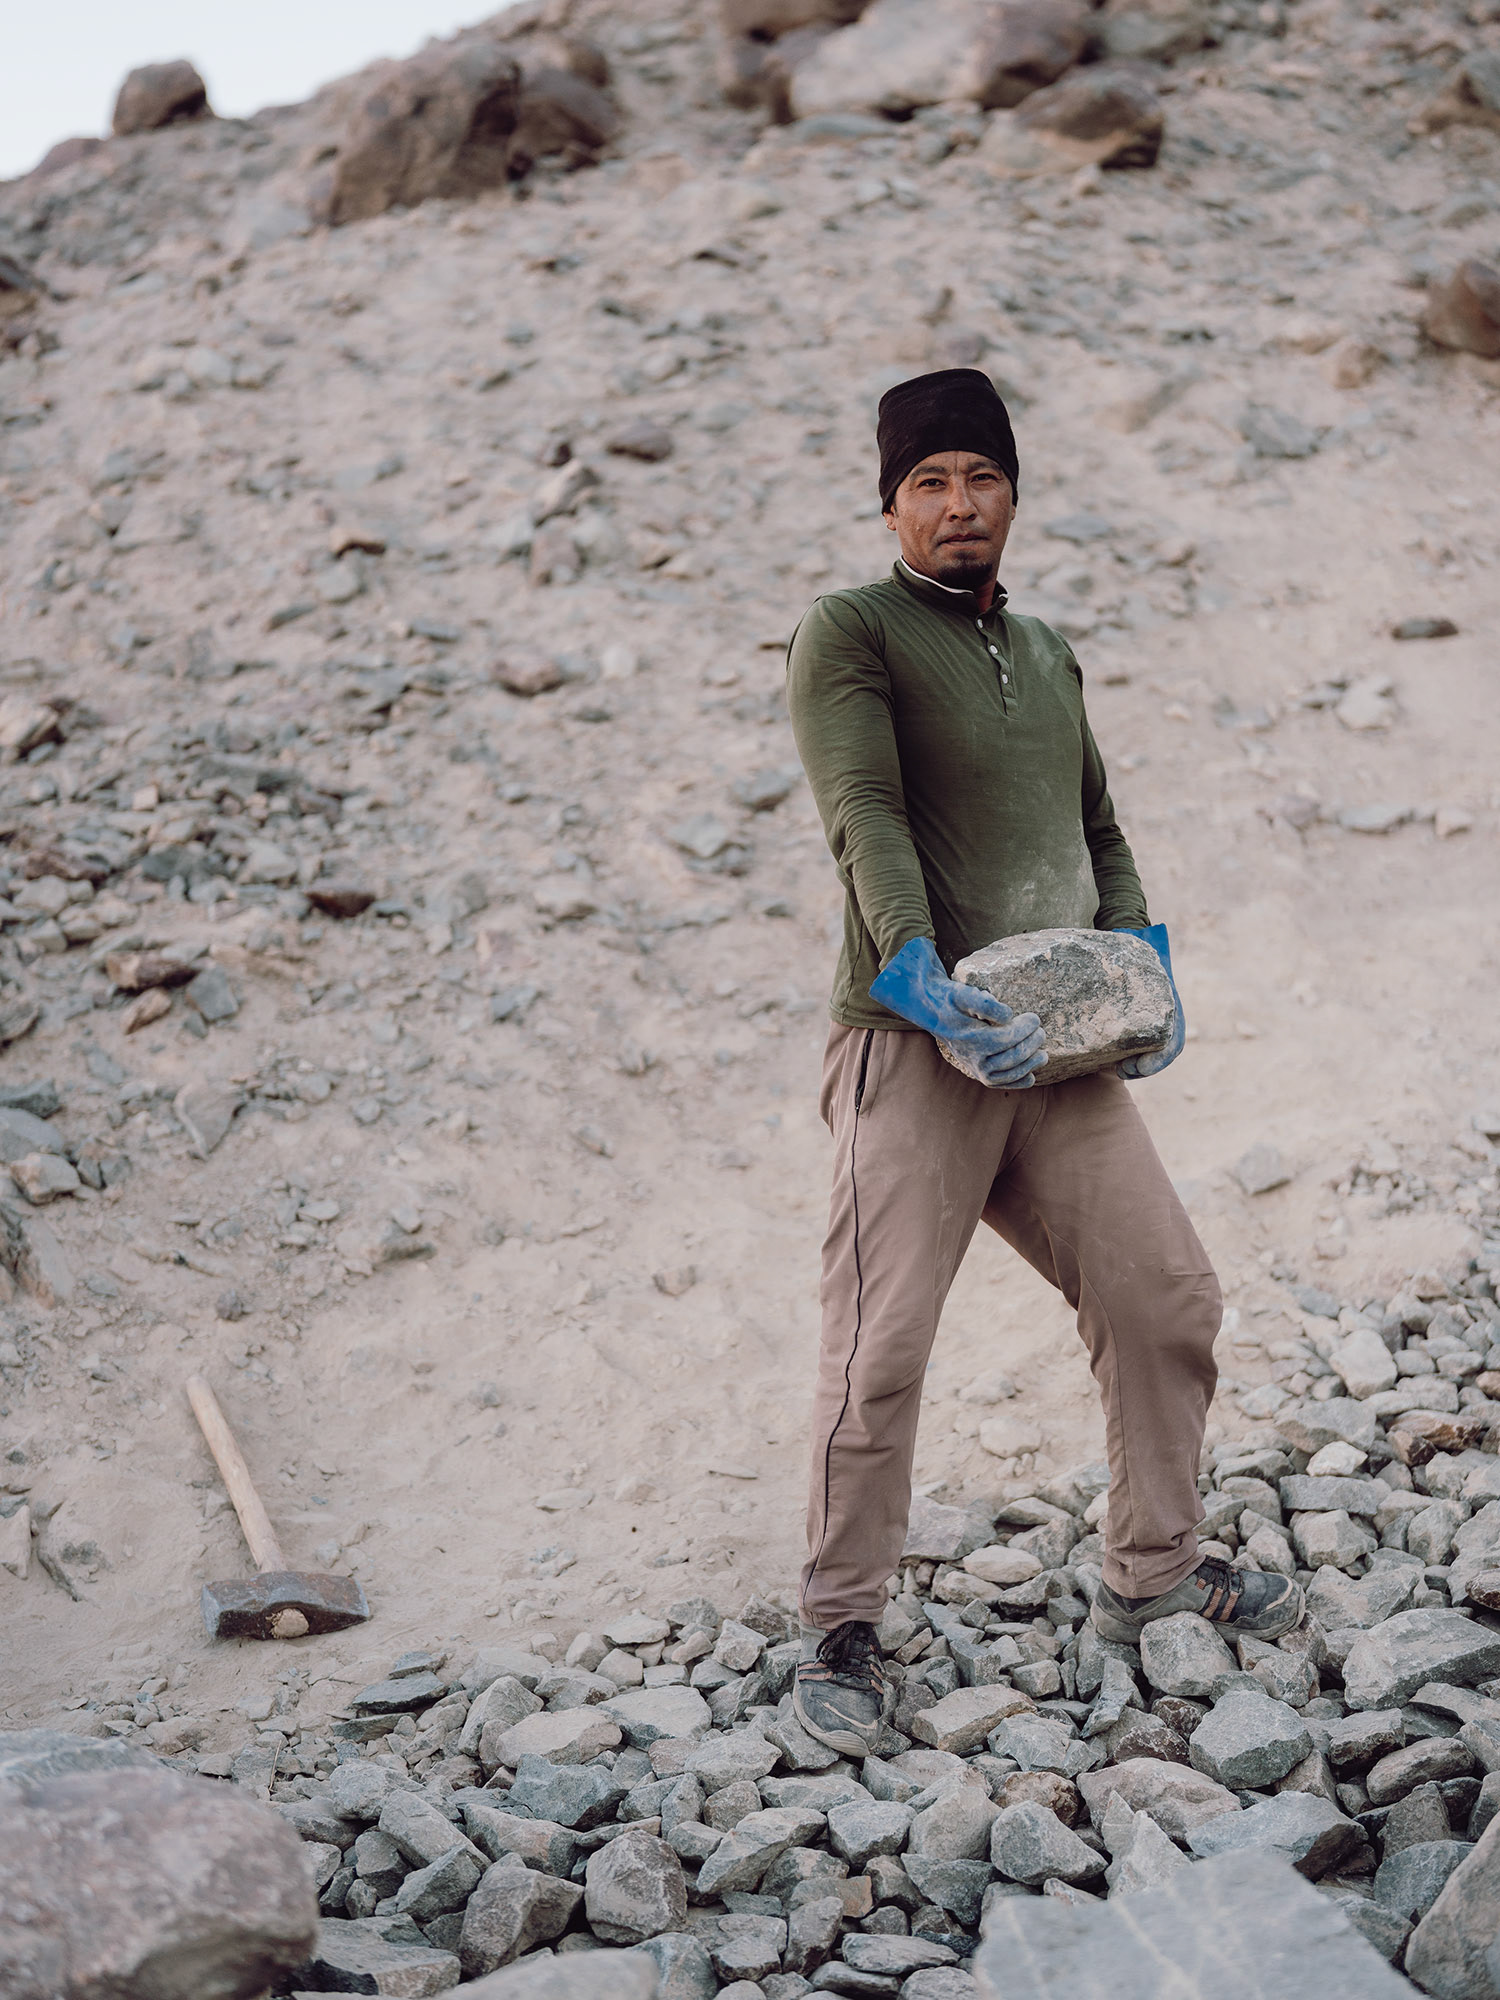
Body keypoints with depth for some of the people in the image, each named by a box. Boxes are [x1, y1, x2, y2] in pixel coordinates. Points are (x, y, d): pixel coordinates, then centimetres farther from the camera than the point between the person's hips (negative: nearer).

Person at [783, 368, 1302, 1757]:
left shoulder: (1046, 653, 21)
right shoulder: (850, 635, -2)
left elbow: (1098, 831, 24)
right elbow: (865, 818, -16)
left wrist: (1140, 957, 5)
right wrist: (921, 972, -31)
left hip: (1060, 1054, 7)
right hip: (913, 1047, -6)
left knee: (1167, 1298, 7)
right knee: (880, 1347, -8)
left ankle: (1150, 1575, 24)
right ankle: (841, 1631, 7)